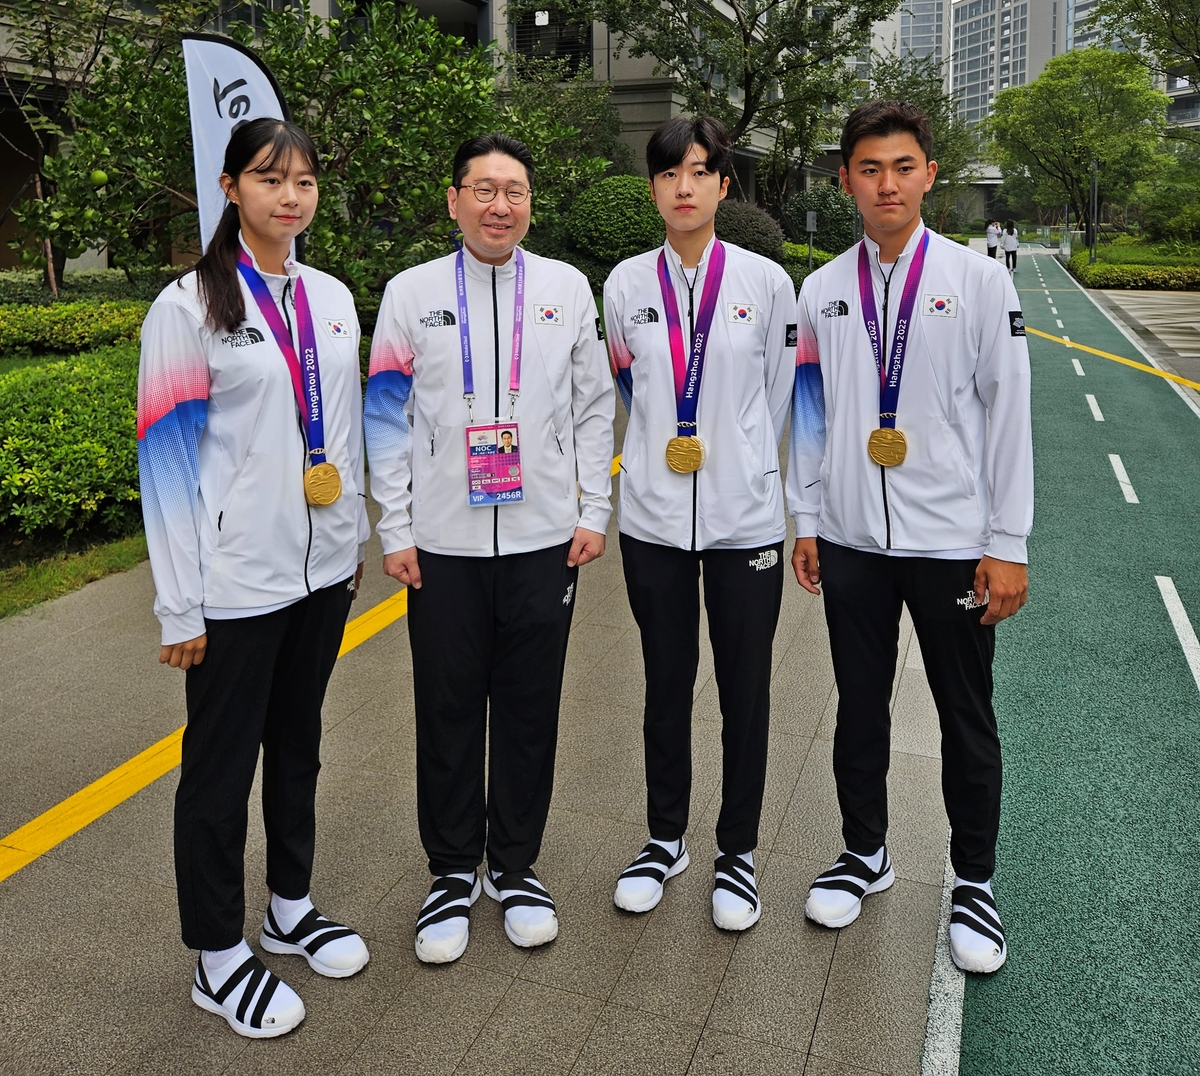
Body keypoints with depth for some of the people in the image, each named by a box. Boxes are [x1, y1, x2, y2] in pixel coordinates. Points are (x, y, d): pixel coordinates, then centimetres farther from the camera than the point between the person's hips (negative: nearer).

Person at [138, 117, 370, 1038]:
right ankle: (218, 957, 26)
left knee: (298, 746, 18)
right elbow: (167, 459, -10)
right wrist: (180, 605, -11)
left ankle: (291, 909, 37)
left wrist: (355, 540, 14)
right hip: (235, 581, -5)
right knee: (222, 764, 8)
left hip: (321, 568, 5)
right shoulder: (189, 305, -8)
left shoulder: (332, 298, 7)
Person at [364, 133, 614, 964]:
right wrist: (396, 530, -2)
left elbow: (595, 407, 8)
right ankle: (453, 873, 27)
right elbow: (387, 420, 2)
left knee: (530, 713, 10)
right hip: (443, 544, 0)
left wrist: (594, 512, 3)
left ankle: (517, 867, 29)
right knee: (448, 715, 8)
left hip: (544, 541, 1)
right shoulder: (412, 294, 2)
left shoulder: (567, 288, 5)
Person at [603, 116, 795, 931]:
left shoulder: (766, 281, -2)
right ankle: (666, 839, 33)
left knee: (746, 690, 8)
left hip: (744, 518, -1)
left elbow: (779, 400, 5)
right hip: (653, 518, 2)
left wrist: (740, 462, 10)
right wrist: (660, 452, 12)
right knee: (666, 686, 14)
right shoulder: (626, 283, 3)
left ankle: (738, 852, 27)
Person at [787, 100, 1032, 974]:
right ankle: (865, 853, 35)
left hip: (952, 541, -2)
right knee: (859, 708, 14)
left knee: (967, 717, 10)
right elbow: (809, 414, 9)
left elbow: (1009, 417, -4)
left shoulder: (979, 281, -3)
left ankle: (975, 882, 29)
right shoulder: (823, 289, 5)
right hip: (852, 540, 2)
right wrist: (807, 521, 6)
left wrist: (1008, 545, -7)